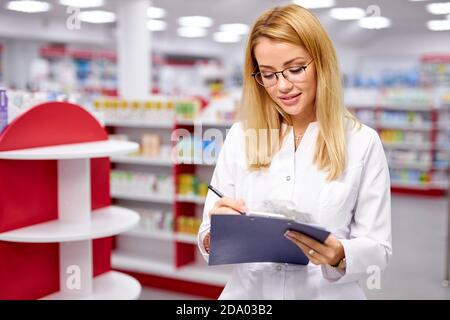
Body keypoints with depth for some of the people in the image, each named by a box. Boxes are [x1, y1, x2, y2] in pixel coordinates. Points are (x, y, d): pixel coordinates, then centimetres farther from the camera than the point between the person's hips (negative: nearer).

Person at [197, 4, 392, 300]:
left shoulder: (362, 142, -3)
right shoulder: (240, 136, 3)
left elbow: (379, 249, 0)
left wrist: (340, 256, -19)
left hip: (327, 294, -1)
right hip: (249, 292, 2)